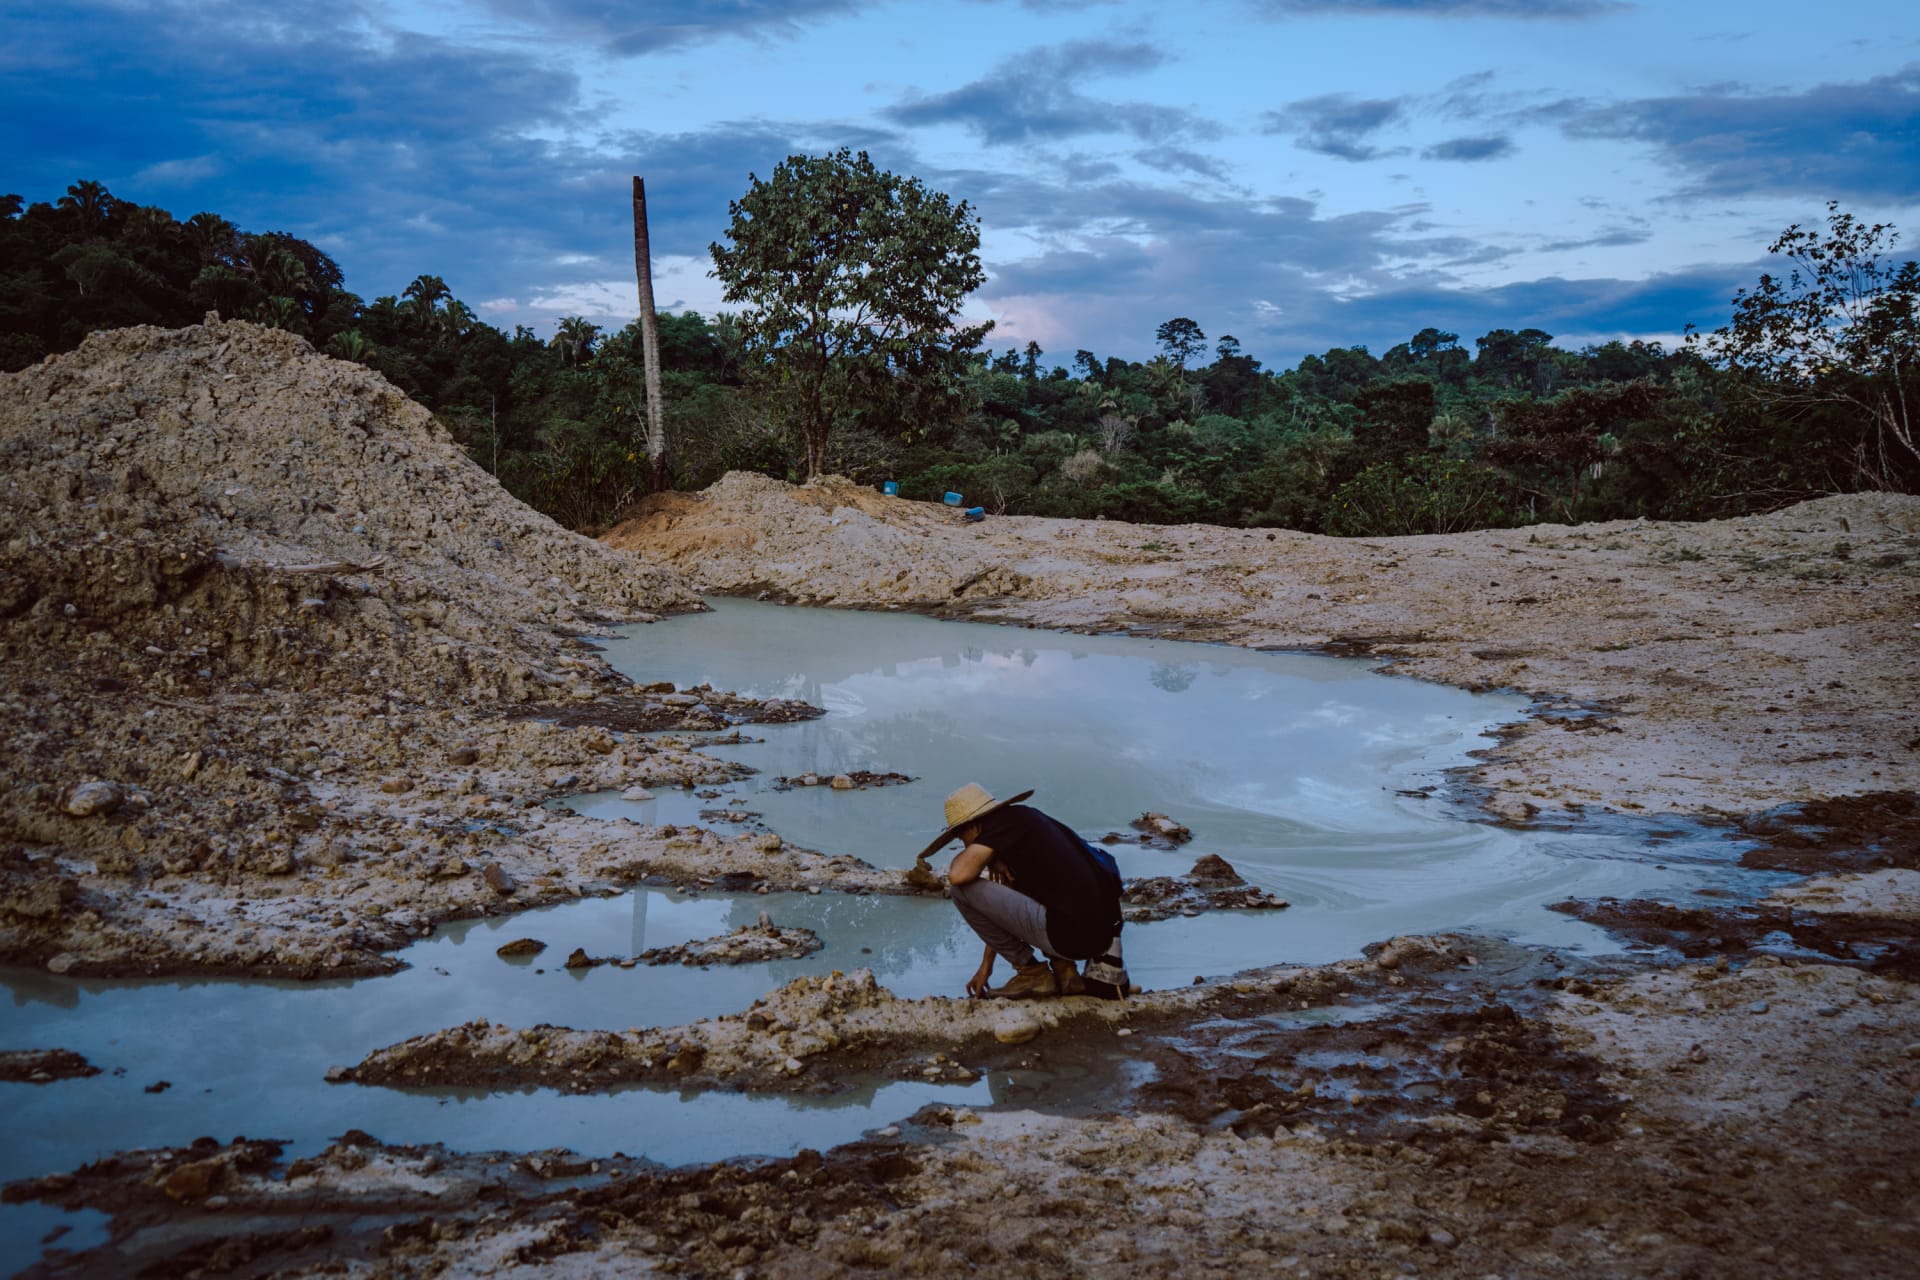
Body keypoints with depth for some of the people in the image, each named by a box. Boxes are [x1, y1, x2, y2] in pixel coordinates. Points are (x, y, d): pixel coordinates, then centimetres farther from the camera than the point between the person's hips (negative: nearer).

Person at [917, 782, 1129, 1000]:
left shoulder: (1006, 821, -4)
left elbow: (958, 875, -16)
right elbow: (1004, 908, 29)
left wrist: (965, 854, 6)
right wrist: (986, 965, 34)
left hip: (1070, 934, -10)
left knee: (962, 890, -4)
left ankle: (1033, 973, 5)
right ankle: (1064, 968, 16)